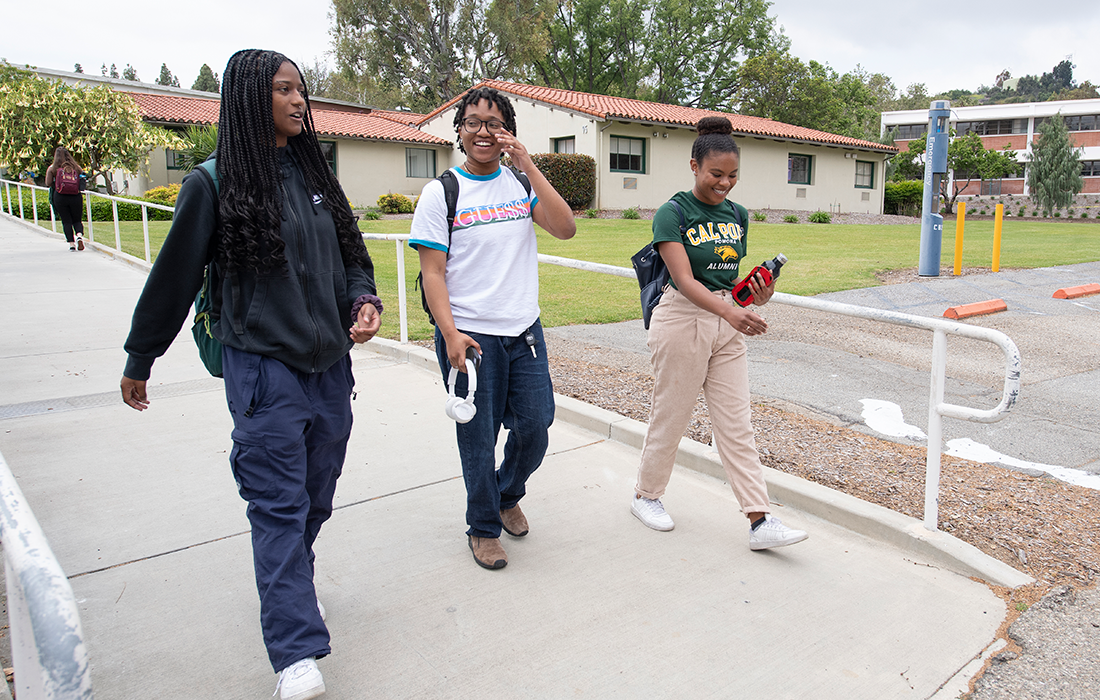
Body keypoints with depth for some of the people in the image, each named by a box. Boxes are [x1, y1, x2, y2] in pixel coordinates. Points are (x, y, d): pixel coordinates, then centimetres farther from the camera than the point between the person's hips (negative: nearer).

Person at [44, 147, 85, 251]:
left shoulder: (52, 168, 2)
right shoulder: (76, 167, 4)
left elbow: (48, 184, -1)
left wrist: (56, 182, 19)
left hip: (60, 197, -1)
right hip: (75, 197, 1)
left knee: (66, 221, 6)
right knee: (77, 220, 12)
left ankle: (71, 243, -2)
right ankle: (79, 235, -17)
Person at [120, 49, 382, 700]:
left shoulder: (315, 173, 11)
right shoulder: (216, 183, -5)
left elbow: (352, 254, 19)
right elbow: (175, 276, 1)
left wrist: (365, 299, -3)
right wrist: (139, 361, 9)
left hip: (331, 365, 6)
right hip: (264, 368, -5)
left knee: (315, 499, 15)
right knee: (279, 505, -6)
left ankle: (291, 587, 40)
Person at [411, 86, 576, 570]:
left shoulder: (521, 184, 8)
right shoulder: (441, 192, -2)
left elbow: (566, 229, -9)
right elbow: (432, 273, -6)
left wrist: (527, 164, -12)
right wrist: (450, 334, -18)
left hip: (524, 331, 4)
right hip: (470, 336, -3)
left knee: (535, 429, 9)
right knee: (478, 438, 5)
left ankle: (508, 495, 39)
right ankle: (483, 527, 28)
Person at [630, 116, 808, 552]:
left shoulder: (738, 216, 9)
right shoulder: (673, 213, -11)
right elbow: (684, 280, -22)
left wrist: (755, 294, -6)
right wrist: (730, 312, -36)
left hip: (726, 322, 6)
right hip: (683, 319, -6)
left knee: (736, 424, 4)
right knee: (671, 417, 7)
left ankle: (760, 522, 6)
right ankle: (646, 495, 29)